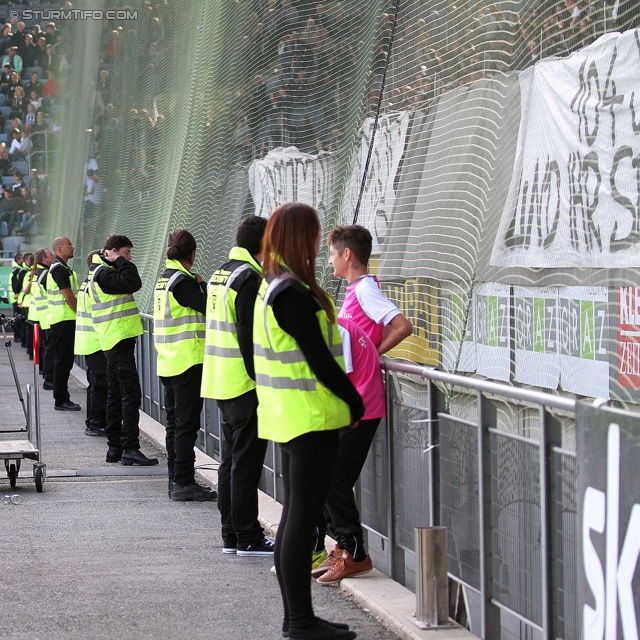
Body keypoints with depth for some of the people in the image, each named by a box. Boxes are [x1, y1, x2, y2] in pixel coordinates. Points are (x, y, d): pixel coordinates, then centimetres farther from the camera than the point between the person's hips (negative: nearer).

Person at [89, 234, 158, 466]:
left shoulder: (105, 272, 19)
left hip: (115, 341, 11)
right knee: (131, 394, -12)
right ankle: (130, 448, -15)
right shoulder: (103, 273, -13)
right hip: (119, 339, -11)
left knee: (116, 394, 12)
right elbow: (133, 283, -23)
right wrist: (120, 262, -13)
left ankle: (115, 447, 16)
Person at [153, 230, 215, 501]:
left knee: (175, 423, 13)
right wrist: (202, 284, -2)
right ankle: (183, 482, -5)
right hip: (188, 361, -9)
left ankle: (176, 480, 18)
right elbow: (209, 307, -17)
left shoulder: (164, 279, 12)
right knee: (186, 425, -6)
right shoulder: (182, 281, -15)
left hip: (168, 363, 9)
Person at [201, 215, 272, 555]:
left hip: (220, 382, 10)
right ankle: (247, 537, -1)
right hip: (244, 385, -10)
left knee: (230, 459, 14)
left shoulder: (221, 273, 14)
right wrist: (261, 378, -16)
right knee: (246, 461, -5)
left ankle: (231, 534, 20)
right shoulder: (249, 278, -16)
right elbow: (251, 336, -20)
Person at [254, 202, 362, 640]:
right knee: (303, 517, -6)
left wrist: (345, 398, 15)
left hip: (292, 418, 11)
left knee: (295, 516, 14)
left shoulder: (275, 288, 13)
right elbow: (319, 359, -19)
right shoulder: (293, 294, -18)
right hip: (311, 418, -11)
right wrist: (355, 401, -7)